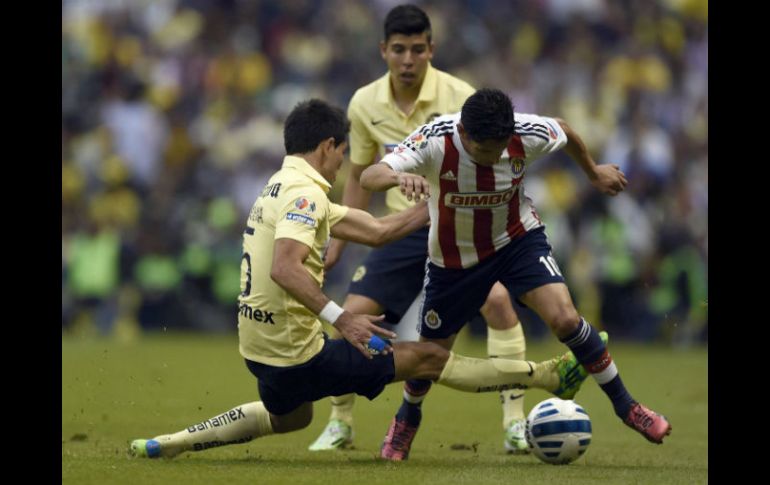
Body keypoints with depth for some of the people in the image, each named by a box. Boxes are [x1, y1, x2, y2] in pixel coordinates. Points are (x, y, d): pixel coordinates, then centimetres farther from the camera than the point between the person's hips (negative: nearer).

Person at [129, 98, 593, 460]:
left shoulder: (284, 189, 13)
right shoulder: (305, 193, -18)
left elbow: (377, 230, 15)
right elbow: (284, 268, -34)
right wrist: (338, 316, -39)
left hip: (259, 347, 9)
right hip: (296, 353, -9)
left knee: (288, 417, 39)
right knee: (427, 357, -1)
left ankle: (171, 442, 34)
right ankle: (545, 376, 4)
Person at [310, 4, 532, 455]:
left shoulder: (460, 97, -16)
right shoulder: (365, 105, -4)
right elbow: (359, 178, 11)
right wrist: (337, 243, 10)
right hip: (405, 230, 3)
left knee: (497, 299, -26)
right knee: (352, 314, -7)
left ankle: (516, 424, -18)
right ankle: (340, 425, 13)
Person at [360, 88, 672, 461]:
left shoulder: (528, 134, -26)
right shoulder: (436, 140, -32)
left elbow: (564, 133, 0)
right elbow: (368, 178, -41)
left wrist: (594, 172, 16)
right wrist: (399, 177, -64)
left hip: (518, 239, 0)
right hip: (454, 258, 0)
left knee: (564, 318, -21)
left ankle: (626, 407, -3)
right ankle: (405, 422, 44)